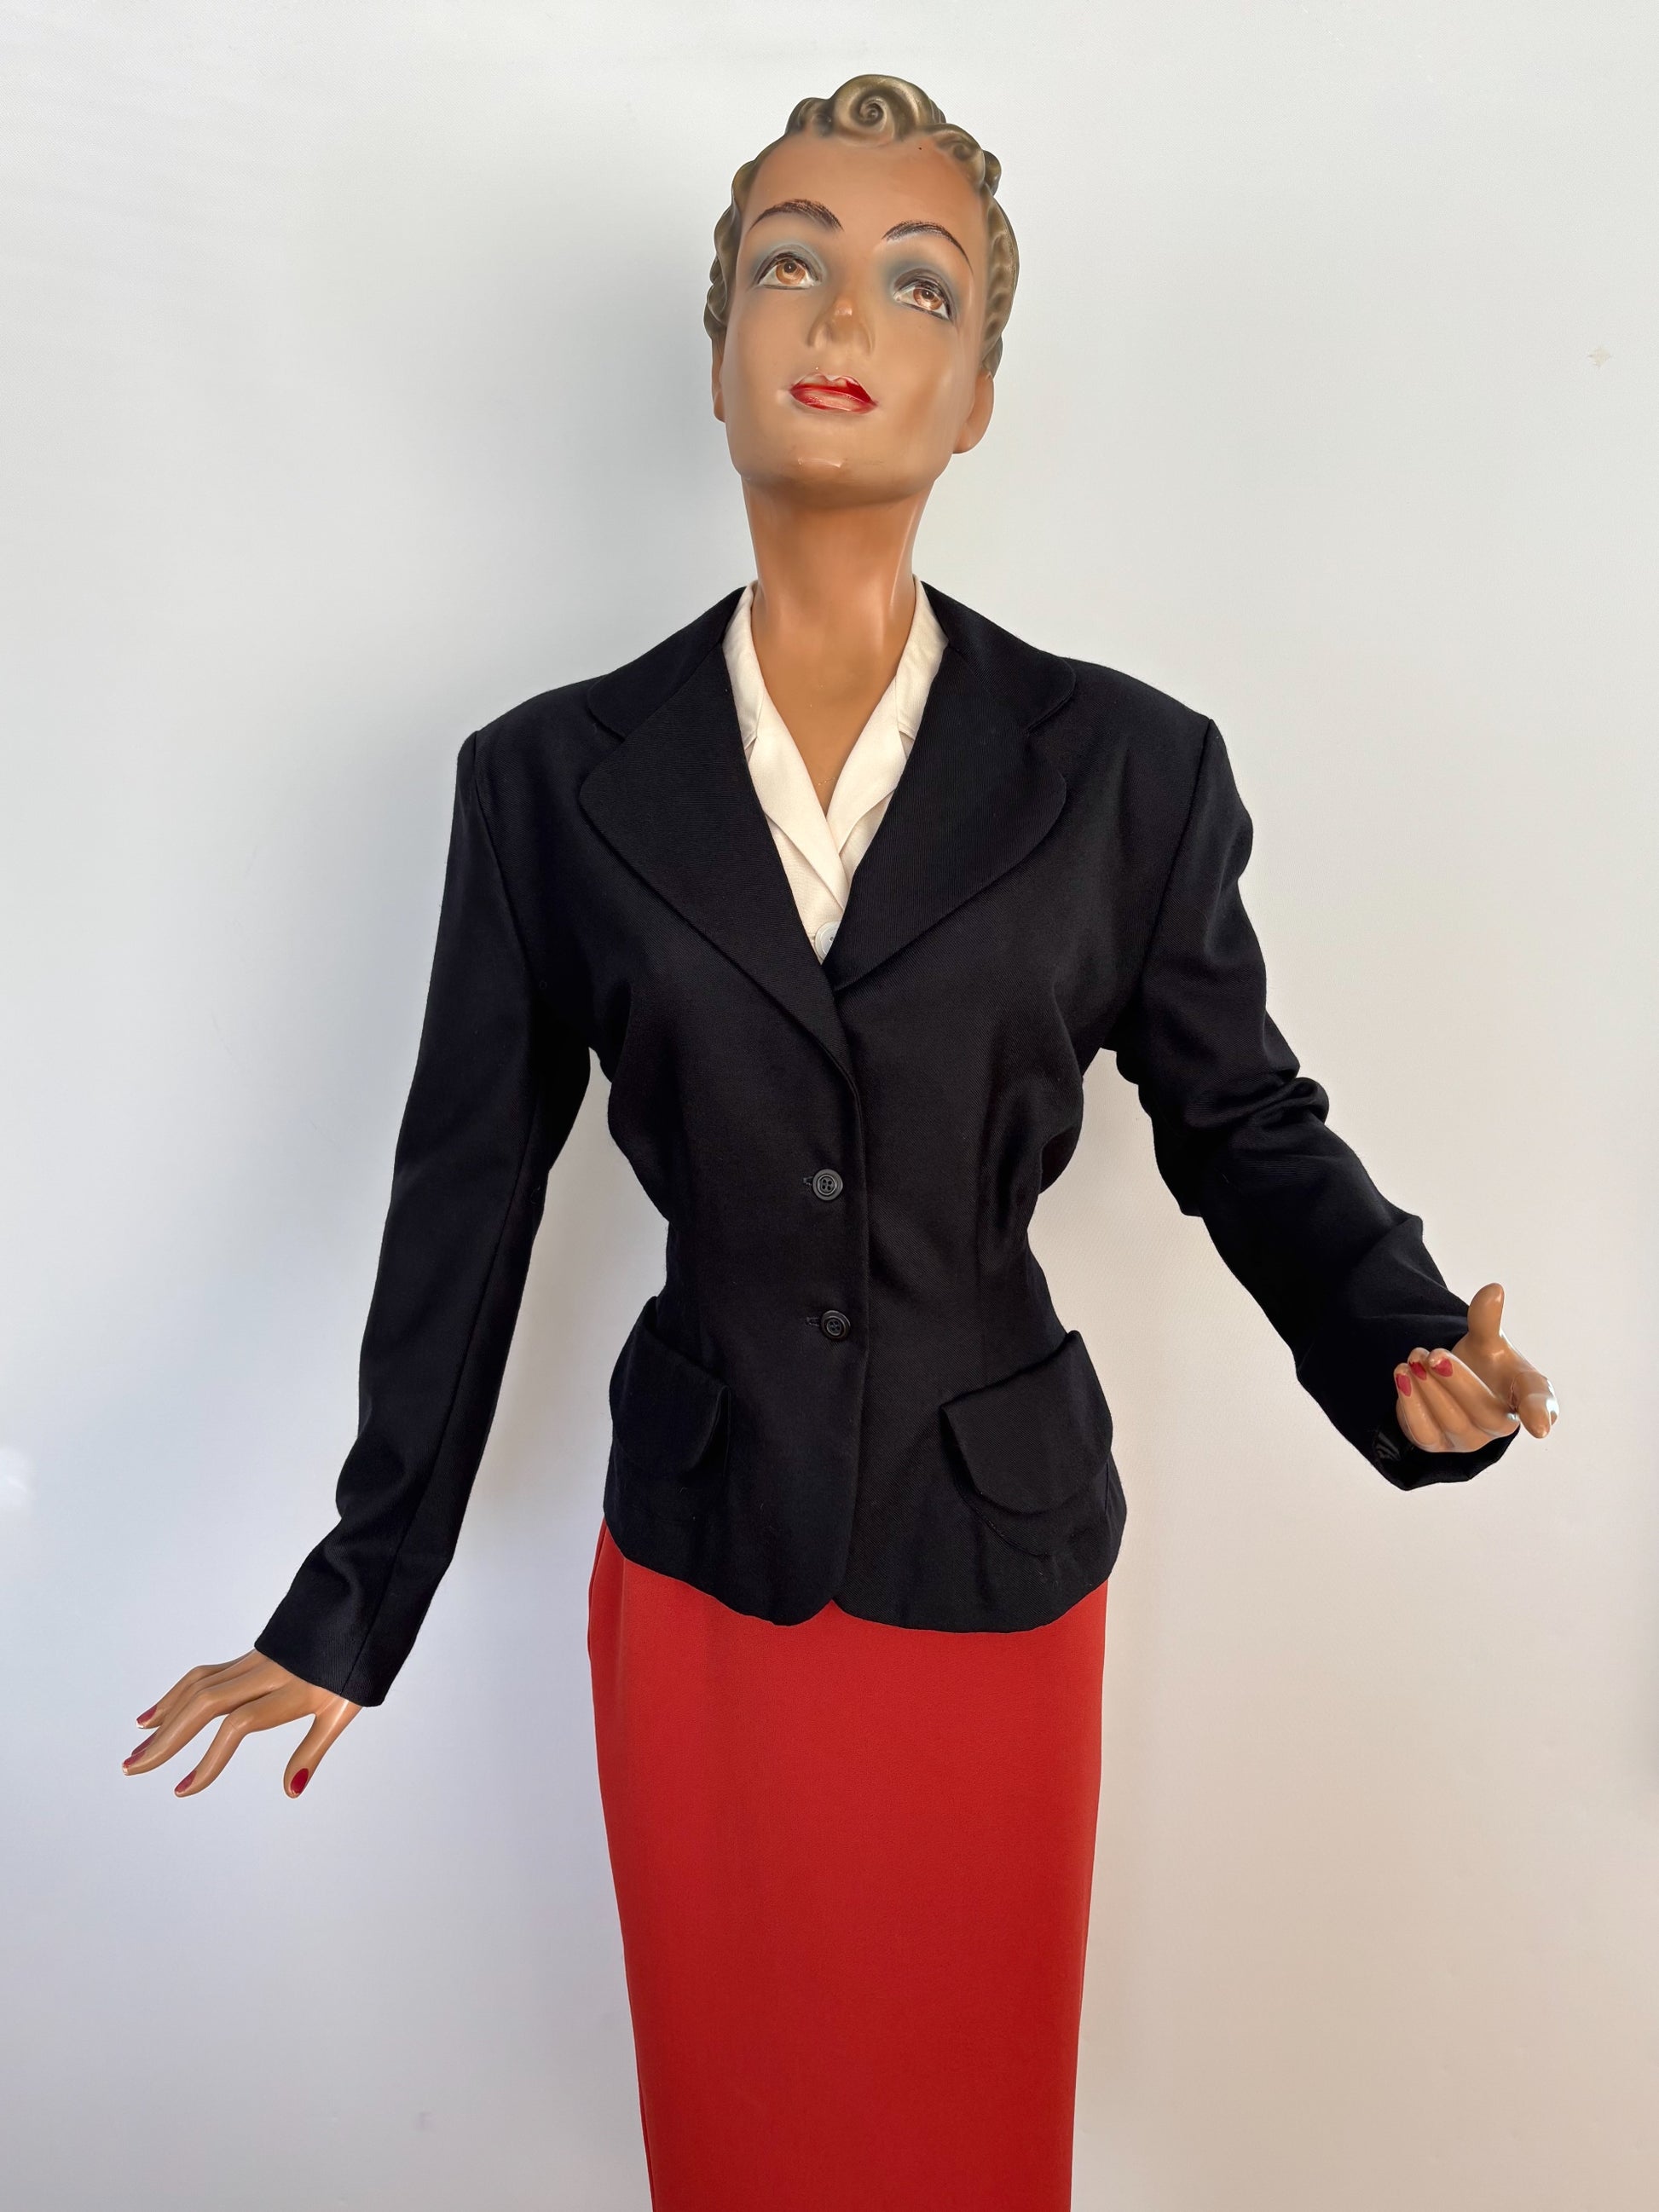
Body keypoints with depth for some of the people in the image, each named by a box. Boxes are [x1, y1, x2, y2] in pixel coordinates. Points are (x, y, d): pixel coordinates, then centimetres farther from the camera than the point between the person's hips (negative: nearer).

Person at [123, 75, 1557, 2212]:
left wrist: (1405, 1352, -18)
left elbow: (1243, 1118, 1)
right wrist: (354, 1603, 2)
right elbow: (466, 1196, -2)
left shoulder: (1128, 768, -8)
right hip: (699, 1556, 1)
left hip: (994, 1554, 0)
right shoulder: (552, 776, -6)